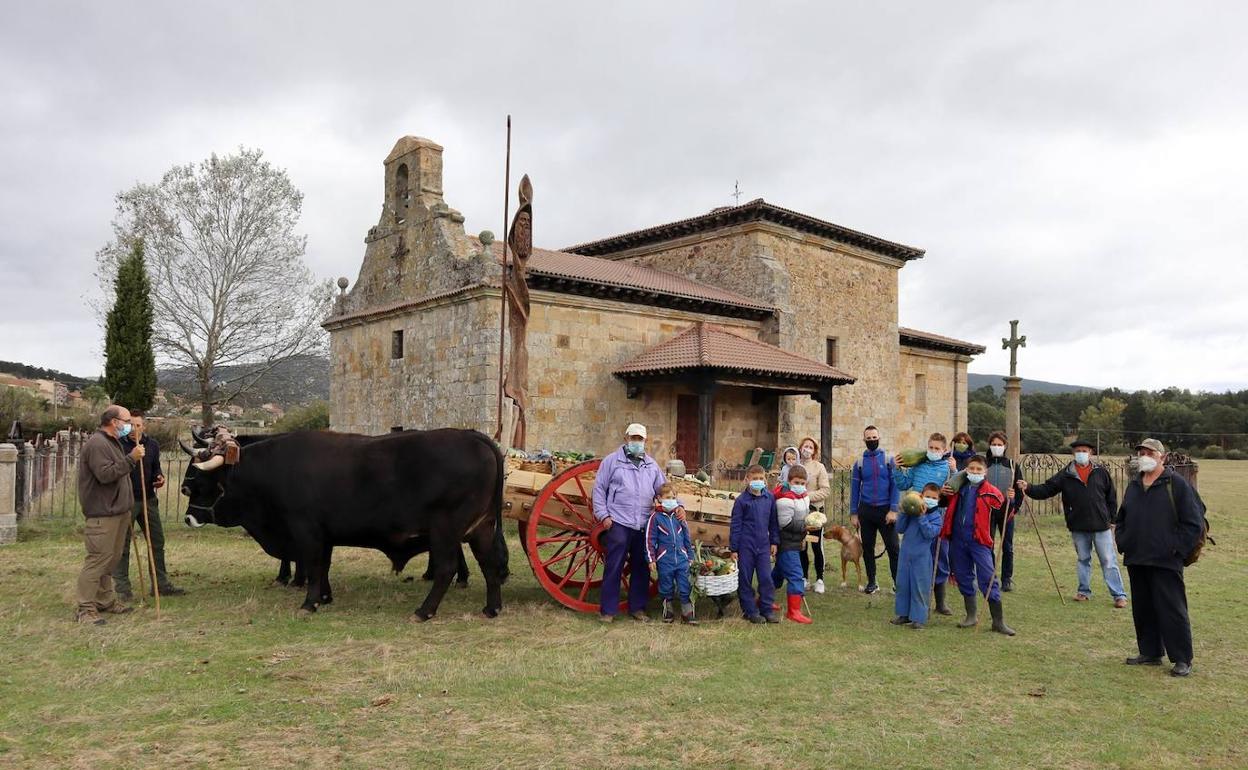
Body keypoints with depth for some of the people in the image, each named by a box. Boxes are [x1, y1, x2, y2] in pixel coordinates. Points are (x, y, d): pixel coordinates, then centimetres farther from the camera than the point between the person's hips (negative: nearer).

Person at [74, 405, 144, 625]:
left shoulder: (113, 443, 18)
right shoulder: (97, 444, -14)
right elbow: (105, 474, -24)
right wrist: (131, 459, -24)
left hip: (117, 511, 10)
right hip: (102, 514, -10)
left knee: (111, 559, 15)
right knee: (97, 559, -9)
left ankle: (106, 600, 24)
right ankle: (85, 609, -5)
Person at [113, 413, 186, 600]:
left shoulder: (153, 445, 6)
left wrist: (159, 478, -3)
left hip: (149, 500, 5)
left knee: (157, 542, 11)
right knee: (122, 544, 3)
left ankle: (161, 583, 21)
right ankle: (122, 587, 12)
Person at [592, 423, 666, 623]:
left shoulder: (652, 465, 17)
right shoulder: (612, 460, 5)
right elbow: (599, 488, 3)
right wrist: (603, 515, -5)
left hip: (644, 525, 4)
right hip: (618, 523, -4)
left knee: (641, 568, 9)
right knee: (614, 567, -3)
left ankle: (637, 608, 20)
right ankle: (607, 610, 4)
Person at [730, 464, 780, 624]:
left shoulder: (770, 498, 2)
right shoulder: (742, 500, -7)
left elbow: (773, 521, 13)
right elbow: (735, 525, -4)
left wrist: (774, 541, 12)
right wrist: (733, 548, -4)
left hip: (763, 545, 3)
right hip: (746, 545, -3)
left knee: (766, 578, 3)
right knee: (745, 579, 4)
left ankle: (767, 609, 14)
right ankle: (750, 611, 15)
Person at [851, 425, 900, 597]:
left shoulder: (889, 459, 1)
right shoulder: (859, 462, 5)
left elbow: (895, 485, -3)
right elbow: (855, 488, 7)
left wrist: (893, 510, -12)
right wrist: (853, 514, 3)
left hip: (885, 510, -2)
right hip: (866, 511, 2)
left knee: (893, 547, -4)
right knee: (868, 548, 8)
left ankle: (898, 582, 2)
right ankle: (872, 582, 19)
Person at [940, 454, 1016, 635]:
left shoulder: (990, 492, -4)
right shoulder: (958, 488, 8)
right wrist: (943, 494, 2)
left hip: (979, 541, -4)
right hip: (957, 540, 4)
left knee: (989, 580, -6)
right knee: (964, 578, 13)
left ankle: (998, 621, 2)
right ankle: (971, 616, 27)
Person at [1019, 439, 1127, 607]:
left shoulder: (1101, 472, 0)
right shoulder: (1066, 475, 1)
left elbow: (1112, 497, 7)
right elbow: (1046, 489, -3)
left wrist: (1111, 517, 3)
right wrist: (1029, 488, -18)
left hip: (1101, 526, -2)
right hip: (1078, 527, 2)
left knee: (1109, 561, 0)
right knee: (1083, 560, 15)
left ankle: (1119, 595, 6)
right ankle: (1084, 591, 26)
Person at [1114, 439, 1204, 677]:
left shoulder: (1177, 484, -6)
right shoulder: (1133, 485, 13)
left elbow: (1194, 523, -7)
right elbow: (1121, 519, 23)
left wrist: (1176, 549, -11)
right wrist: (1123, 543, 10)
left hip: (1165, 562, -6)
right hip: (1136, 560, 7)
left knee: (1172, 610, -4)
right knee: (1143, 609, 12)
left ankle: (1182, 660, 5)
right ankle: (1150, 653, 24)